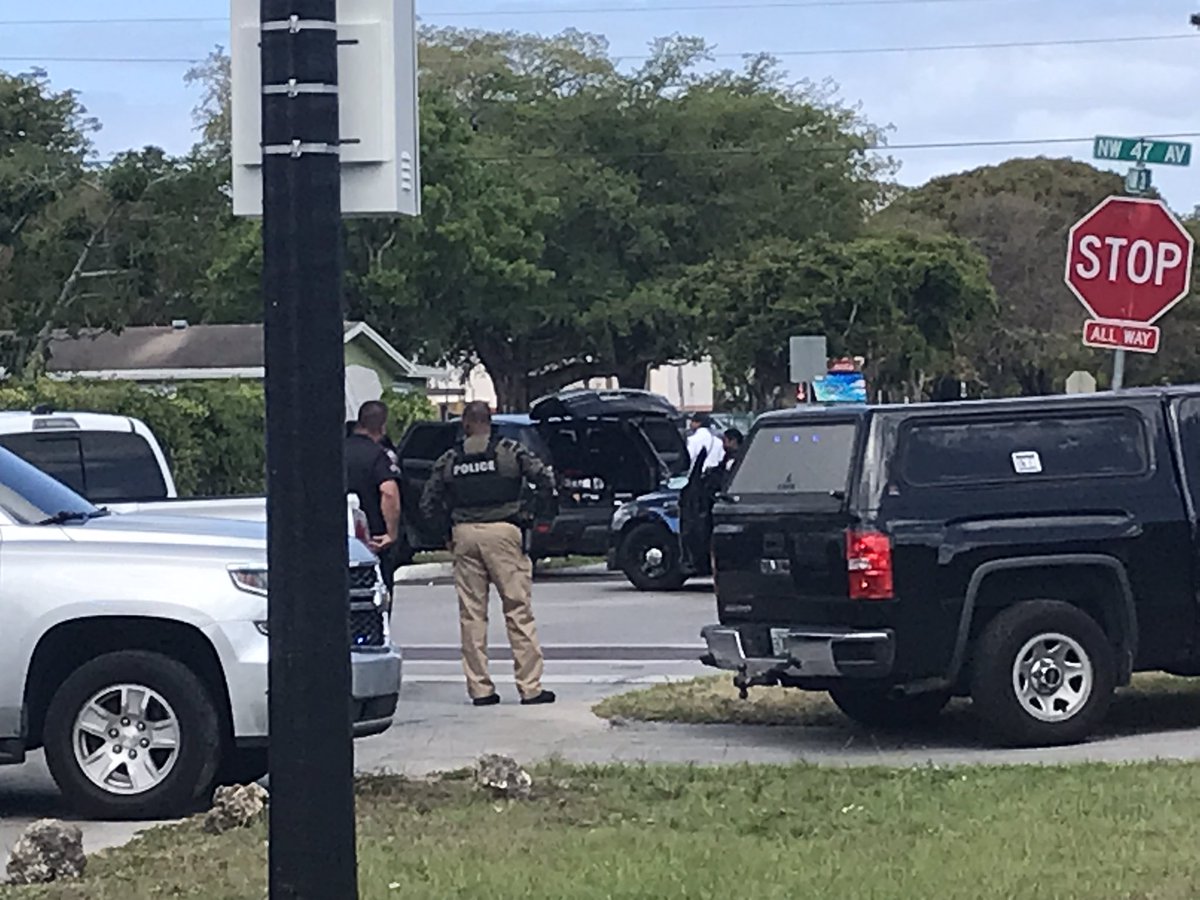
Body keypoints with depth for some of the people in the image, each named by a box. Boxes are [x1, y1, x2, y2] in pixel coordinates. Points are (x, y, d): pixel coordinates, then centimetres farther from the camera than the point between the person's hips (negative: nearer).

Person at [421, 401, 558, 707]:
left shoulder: (449, 461, 10)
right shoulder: (510, 452, 3)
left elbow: (428, 504, 10)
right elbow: (544, 478, -6)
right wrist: (539, 505, 12)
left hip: (464, 535, 3)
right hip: (503, 532, -2)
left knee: (471, 613, 7)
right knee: (518, 611, 0)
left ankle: (479, 688, 6)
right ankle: (530, 687, -2)